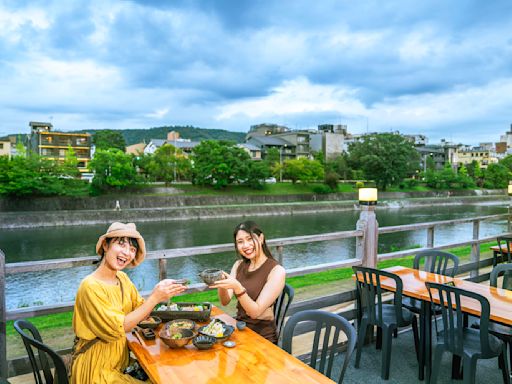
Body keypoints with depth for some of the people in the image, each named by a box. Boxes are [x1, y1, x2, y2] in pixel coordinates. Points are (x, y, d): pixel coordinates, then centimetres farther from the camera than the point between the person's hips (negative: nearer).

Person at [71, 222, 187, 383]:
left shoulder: (123, 278, 1)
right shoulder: (90, 286, -23)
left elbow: (140, 312, 1)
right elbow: (116, 329, -24)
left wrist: (158, 294, -17)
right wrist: (154, 298, -26)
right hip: (96, 369, -6)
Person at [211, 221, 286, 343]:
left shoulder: (277, 271, -15)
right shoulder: (239, 265, 4)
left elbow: (255, 312, -18)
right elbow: (225, 301, -1)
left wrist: (237, 287, -33)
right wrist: (220, 283, -20)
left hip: (262, 337, -5)